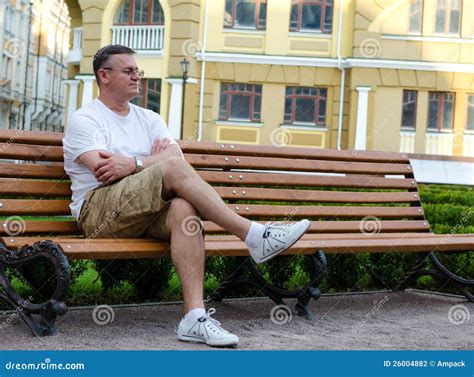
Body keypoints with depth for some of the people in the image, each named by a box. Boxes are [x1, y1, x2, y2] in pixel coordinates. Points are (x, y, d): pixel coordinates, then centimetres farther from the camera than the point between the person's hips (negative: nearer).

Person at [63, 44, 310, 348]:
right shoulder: (84, 120, 7)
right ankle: (253, 235, -32)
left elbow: (178, 156, 3)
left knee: (184, 208, -32)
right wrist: (155, 161, -4)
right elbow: (103, 171, -11)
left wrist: (133, 164, -12)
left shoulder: (149, 119, 23)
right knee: (172, 167, -29)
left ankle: (195, 316, -41)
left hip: (147, 213, 5)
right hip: (99, 211, -5)